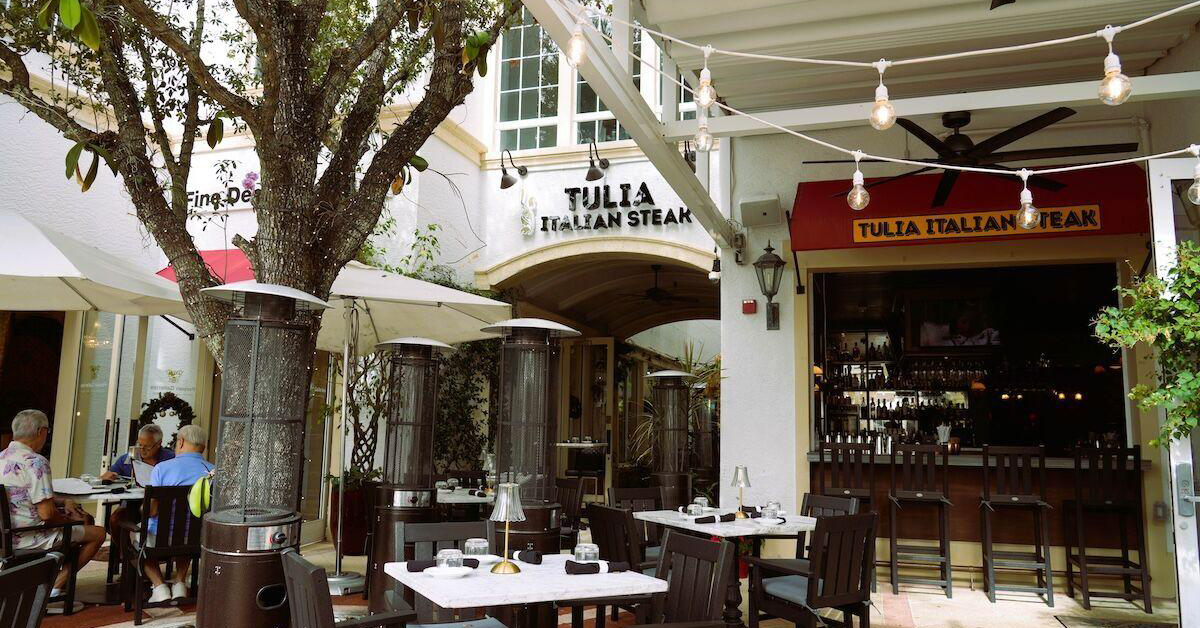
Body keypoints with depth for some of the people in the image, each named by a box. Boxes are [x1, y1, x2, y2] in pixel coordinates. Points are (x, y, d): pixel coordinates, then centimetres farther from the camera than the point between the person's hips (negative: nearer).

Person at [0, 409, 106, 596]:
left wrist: (63, 503, 12)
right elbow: (47, 514, -26)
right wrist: (68, 519, -5)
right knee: (98, 533, 3)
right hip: (28, 540, -9)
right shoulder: (35, 462, -24)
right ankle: (56, 585, 6)